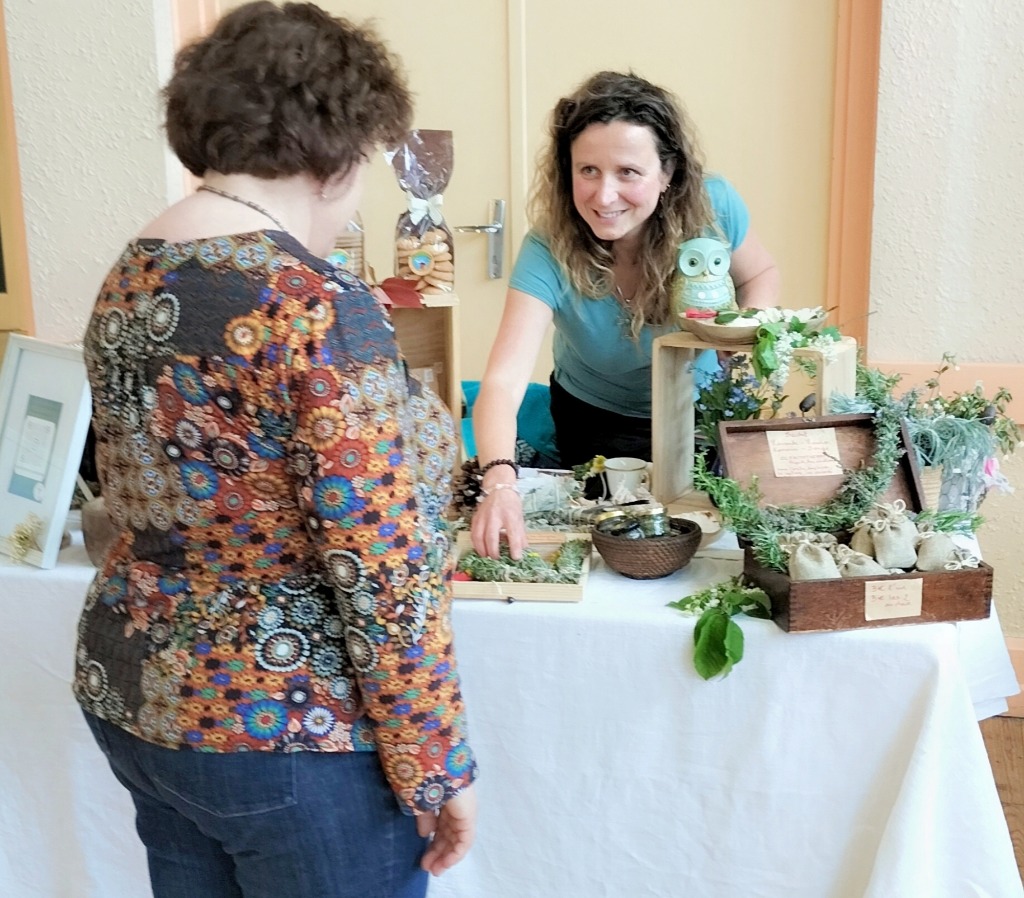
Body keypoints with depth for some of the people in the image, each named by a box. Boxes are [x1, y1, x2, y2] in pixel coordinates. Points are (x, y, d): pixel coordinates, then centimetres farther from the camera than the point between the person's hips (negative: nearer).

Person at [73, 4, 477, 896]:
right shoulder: (317, 308, -24)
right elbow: (383, 578, -23)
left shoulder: (126, 280, 2)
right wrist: (437, 769, -12)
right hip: (288, 732, -8)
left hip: (132, 691, 8)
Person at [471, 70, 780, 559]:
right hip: (601, 426, -1)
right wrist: (499, 482, -60)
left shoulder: (713, 207, -24)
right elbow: (503, 382, -42)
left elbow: (760, 275, -2)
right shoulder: (549, 253, -31)